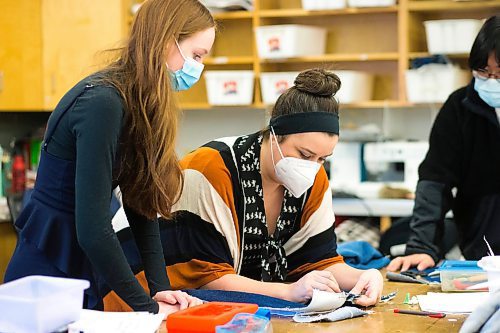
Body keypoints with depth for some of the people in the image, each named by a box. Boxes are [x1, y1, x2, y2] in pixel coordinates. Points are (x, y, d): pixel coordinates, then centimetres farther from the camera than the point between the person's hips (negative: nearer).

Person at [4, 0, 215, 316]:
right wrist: (148, 306, -21)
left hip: (80, 271, 9)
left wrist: (160, 288, -7)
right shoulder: (102, 104, -25)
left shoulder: (136, 103, 5)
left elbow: (141, 203, 2)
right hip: (49, 273, -9)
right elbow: (92, 229, -28)